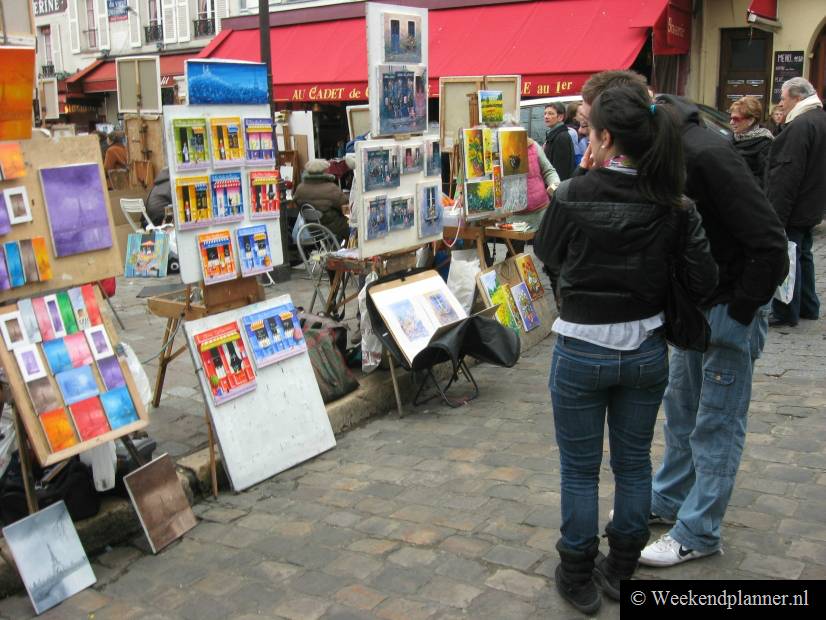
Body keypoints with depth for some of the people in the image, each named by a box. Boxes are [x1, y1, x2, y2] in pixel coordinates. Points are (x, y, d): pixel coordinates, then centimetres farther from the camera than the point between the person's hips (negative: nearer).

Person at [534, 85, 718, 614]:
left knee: (580, 470, 12)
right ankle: (621, 571, 34)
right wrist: (654, 296, 8)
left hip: (582, 353, -3)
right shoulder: (673, 205, -8)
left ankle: (578, 580, 26)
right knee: (634, 463, 19)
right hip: (646, 351, 3)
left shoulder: (573, 197, -16)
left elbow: (547, 257, 1)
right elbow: (704, 281, -9)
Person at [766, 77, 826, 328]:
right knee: (803, 255, 19)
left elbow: (788, 173, -25)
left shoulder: (800, 126, -20)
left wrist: (776, 212, -24)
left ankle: (786, 313, 5)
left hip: (793, 210, -10)